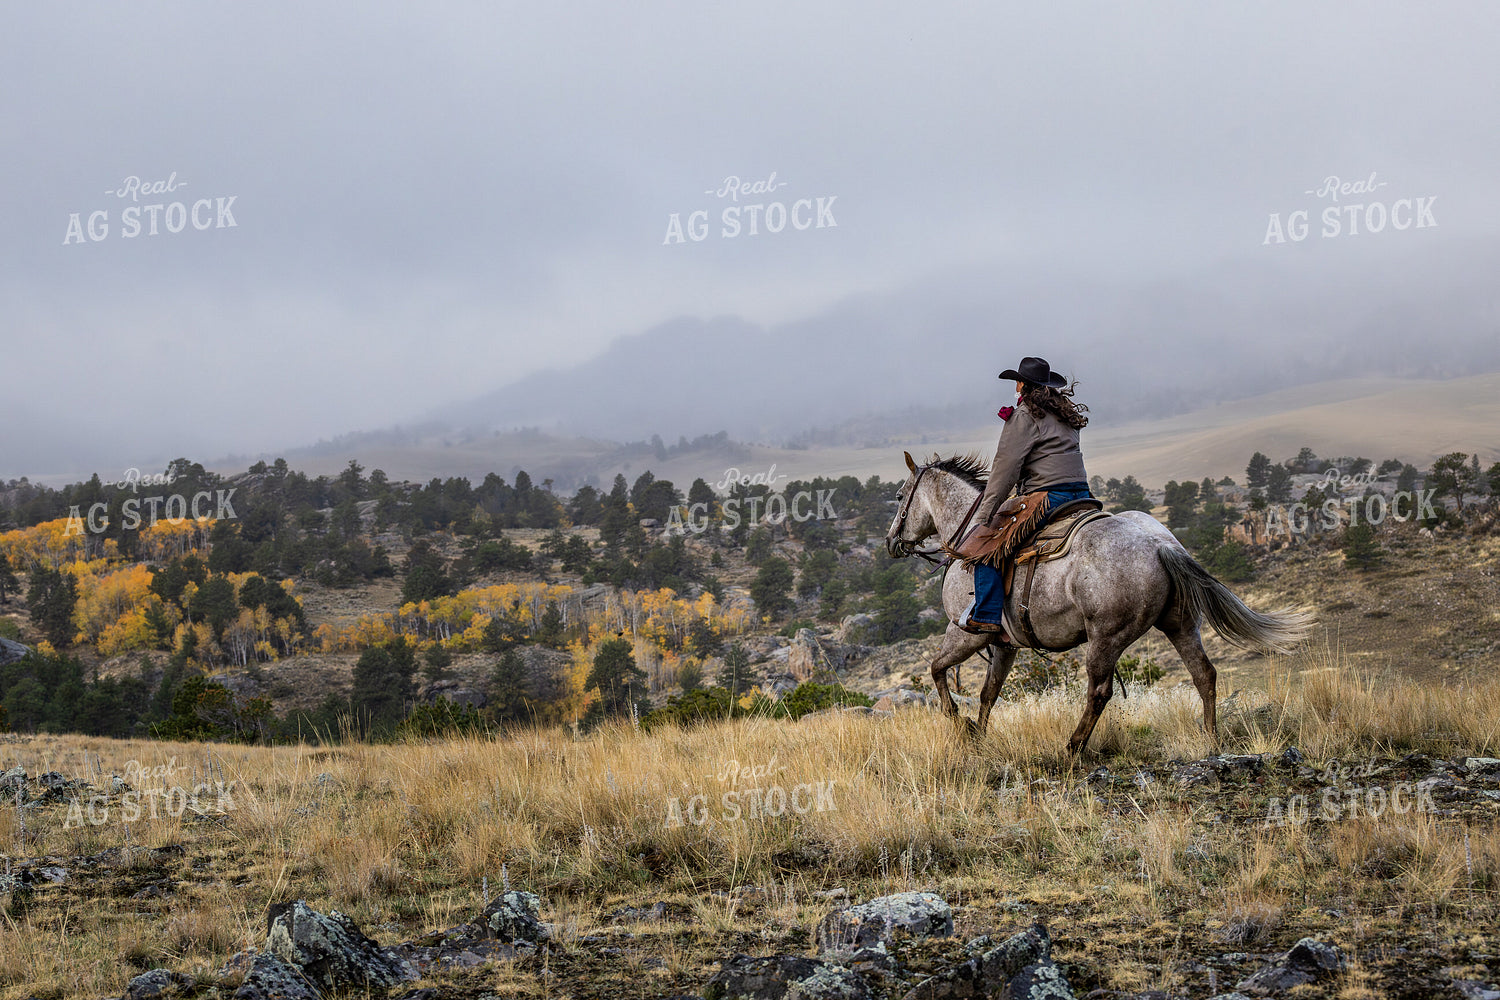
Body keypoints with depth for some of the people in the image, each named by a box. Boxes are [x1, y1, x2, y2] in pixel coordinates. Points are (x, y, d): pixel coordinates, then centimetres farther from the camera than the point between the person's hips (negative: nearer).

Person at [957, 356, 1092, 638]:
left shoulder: (1025, 417, -6)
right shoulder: (1065, 415, 20)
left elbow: (1005, 468, -9)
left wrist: (984, 514, -5)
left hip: (1048, 498, -9)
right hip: (1080, 496, 9)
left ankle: (987, 615, -16)